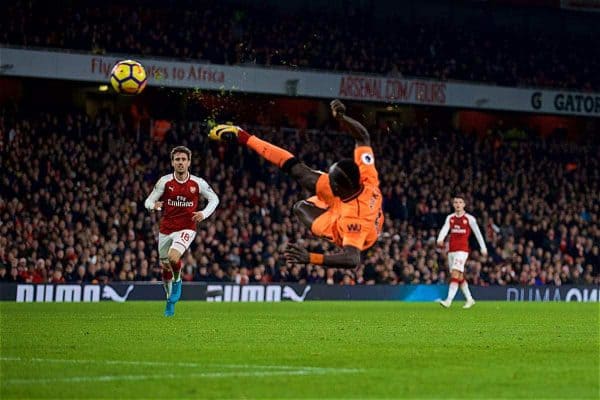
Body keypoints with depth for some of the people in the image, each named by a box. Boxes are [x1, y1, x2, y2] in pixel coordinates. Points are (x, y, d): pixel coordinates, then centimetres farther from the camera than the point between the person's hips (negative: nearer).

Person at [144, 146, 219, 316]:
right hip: (166, 230, 3)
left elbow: (214, 199, 8)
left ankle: (177, 281, 3)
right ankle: (170, 300, 35)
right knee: (165, 268, 11)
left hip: (186, 229, -3)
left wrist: (204, 214, -9)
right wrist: (154, 205, -25)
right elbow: (148, 201, -1)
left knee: (173, 257, -29)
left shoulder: (197, 183, -6)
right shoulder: (165, 181, -5)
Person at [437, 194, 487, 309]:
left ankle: (449, 300, -26)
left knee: (455, 274, -18)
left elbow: (477, 233, 6)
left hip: (462, 250, -5)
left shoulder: (469, 219, -1)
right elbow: (444, 229, -6)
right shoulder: (450, 218, 10)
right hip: (451, 250, 5)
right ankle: (469, 299, 23)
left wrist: (483, 248, 9)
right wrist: (440, 239, -27)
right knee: (460, 277, 10)